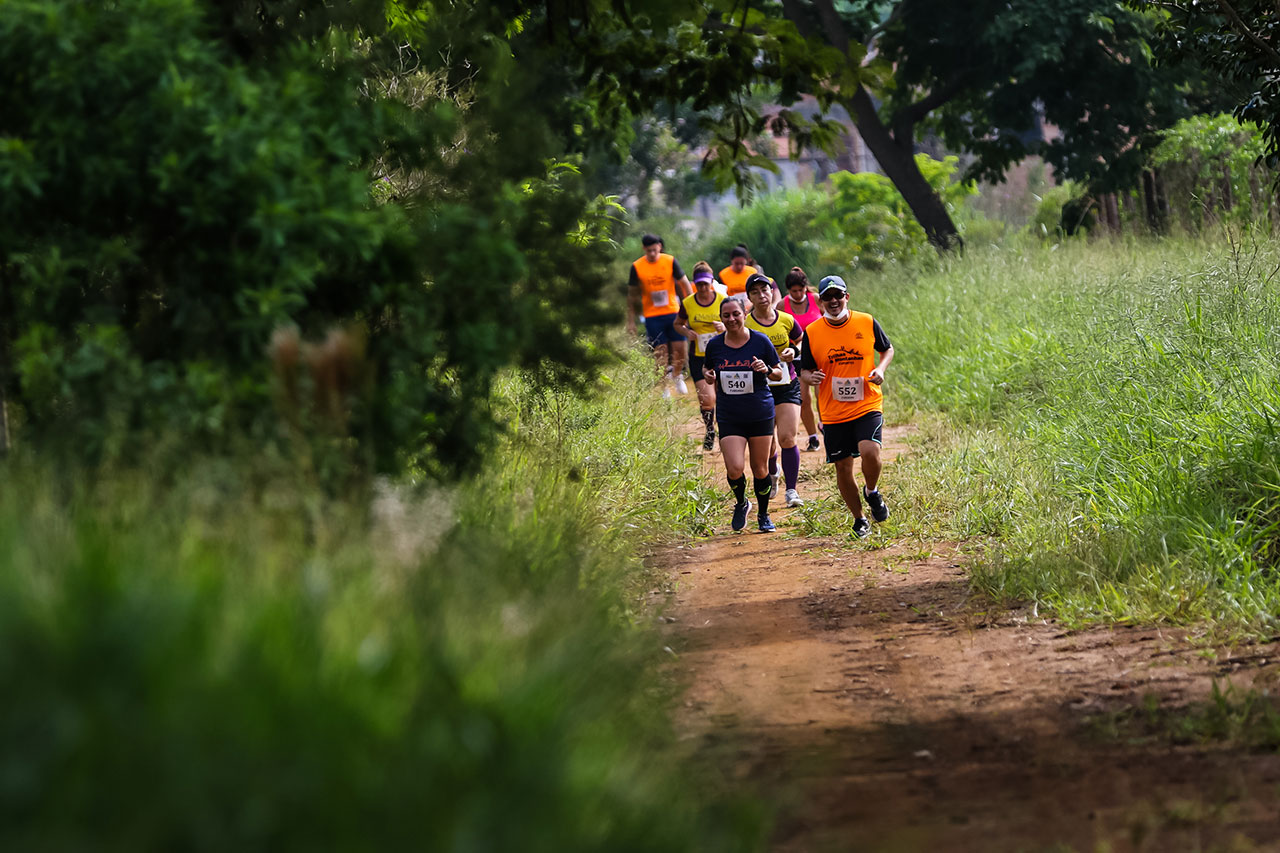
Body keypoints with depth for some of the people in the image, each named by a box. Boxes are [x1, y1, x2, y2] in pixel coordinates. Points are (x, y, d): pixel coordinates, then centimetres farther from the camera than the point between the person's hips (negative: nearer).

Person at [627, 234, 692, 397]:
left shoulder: (670, 261, -4)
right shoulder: (637, 267, -5)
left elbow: (684, 284, 5)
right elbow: (632, 295, 3)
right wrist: (631, 321, 3)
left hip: (673, 312, 1)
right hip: (652, 315, -1)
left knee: (680, 348, -4)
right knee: (660, 353, -4)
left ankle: (677, 376, 24)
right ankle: (664, 389, 6)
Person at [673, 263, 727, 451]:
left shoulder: (723, 301, -6)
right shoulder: (687, 303, -3)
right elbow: (678, 324, 13)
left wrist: (725, 327, -19)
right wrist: (687, 332, -8)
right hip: (699, 358, 0)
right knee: (707, 399, -12)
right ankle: (709, 430, 15)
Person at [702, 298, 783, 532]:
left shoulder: (760, 341, -3)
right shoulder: (715, 345, 1)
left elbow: (779, 374, 6)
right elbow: (706, 368, 18)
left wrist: (767, 369, -16)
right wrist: (708, 375, -6)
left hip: (760, 414, 0)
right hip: (729, 416, 0)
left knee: (760, 469, 6)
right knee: (734, 469, -13)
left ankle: (763, 515, 28)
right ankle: (741, 504, 18)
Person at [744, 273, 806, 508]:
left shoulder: (786, 321, -2)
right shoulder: (745, 326, -9)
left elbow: (803, 342, 15)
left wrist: (794, 351, -5)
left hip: (787, 386, 1)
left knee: (787, 438, -13)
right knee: (767, 446, 7)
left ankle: (791, 490, -4)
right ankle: (772, 473, 41)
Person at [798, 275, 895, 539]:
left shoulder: (867, 323, 0)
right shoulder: (812, 332, -1)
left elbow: (888, 349, 15)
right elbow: (805, 370, 7)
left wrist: (880, 369, -5)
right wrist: (809, 377, -17)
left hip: (867, 406, -1)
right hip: (833, 412, 1)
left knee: (869, 451, -24)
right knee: (843, 467, 3)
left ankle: (872, 492, 7)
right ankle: (859, 519, 24)